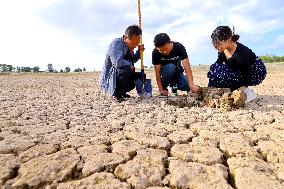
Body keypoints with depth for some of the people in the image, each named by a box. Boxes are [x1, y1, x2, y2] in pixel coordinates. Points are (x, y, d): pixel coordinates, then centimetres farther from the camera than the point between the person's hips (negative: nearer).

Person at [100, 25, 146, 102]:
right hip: (107, 80, -9)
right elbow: (117, 62, -35)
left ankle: (122, 92, 13)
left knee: (141, 76, 8)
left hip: (118, 77, 9)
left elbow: (133, 60, 20)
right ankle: (116, 94, -13)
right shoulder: (116, 43, -20)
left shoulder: (129, 45, 6)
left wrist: (139, 52, 2)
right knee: (126, 69, -34)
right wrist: (130, 64, -18)